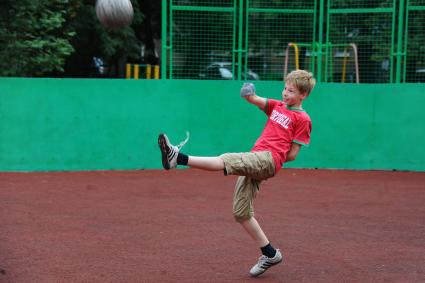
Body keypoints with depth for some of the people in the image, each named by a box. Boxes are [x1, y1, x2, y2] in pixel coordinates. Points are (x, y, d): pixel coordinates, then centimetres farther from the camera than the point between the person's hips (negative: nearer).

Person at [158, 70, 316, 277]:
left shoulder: (302, 118, 2)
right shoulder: (277, 106, 23)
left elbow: (292, 155, -1)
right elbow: (256, 101, 5)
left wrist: (273, 162, 4)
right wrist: (249, 95, -17)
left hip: (268, 159, -8)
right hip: (253, 161, 8)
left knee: (226, 160, -29)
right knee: (241, 213, 6)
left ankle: (179, 158, -42)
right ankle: (269, 254, 13)